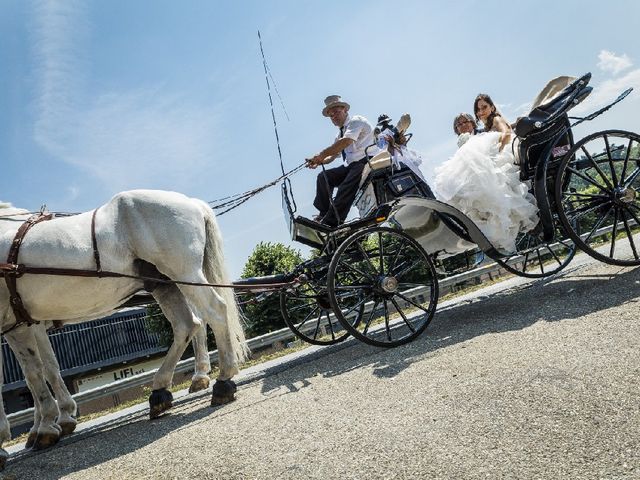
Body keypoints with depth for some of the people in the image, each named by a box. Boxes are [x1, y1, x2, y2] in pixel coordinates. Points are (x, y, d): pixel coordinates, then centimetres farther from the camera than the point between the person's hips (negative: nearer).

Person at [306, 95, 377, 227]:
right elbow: (333, 156, 20)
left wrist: (322, 154, -19)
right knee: (323, 177, -3)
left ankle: (331, 223, -33)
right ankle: (324, 214, 0)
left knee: (345, 189, -29)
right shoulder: (340, 134, 25)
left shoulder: (356, 120, -1)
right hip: (350, 166, 9)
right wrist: (318, 161, -3)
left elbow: (346, 141, -20)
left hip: (366, 161, -9)